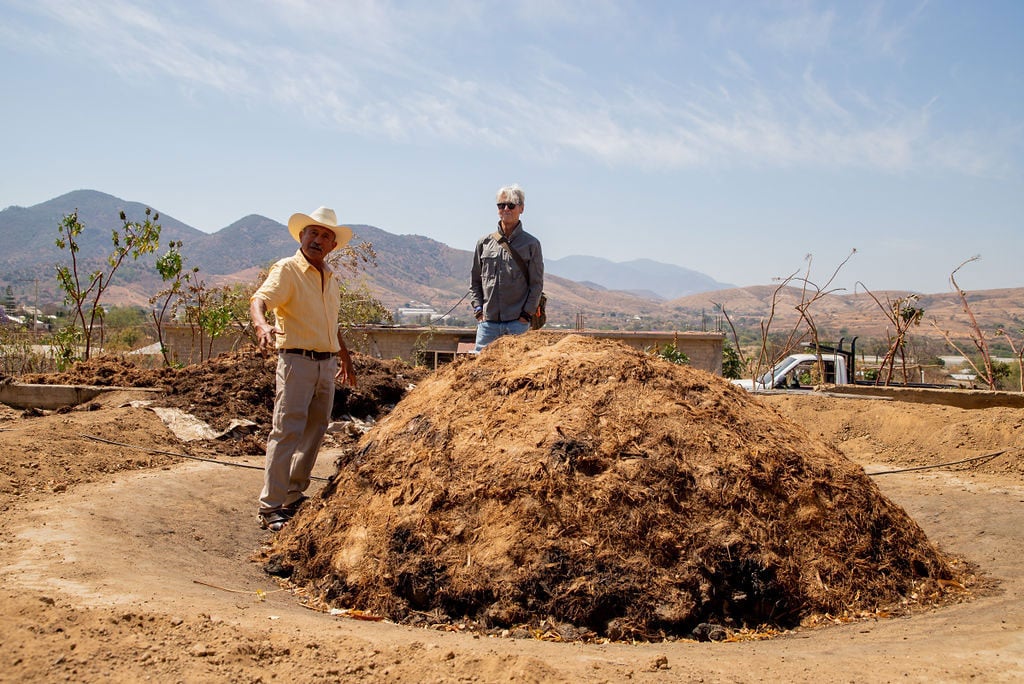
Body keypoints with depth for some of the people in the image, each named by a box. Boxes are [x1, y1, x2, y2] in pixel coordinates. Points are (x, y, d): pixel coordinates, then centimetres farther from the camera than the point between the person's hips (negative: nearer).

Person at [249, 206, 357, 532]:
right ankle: (270, 507, -6)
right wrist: (262, 325, -44)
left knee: (315, 433, 11)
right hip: (297, 361, -7)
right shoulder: (287, 269, -6)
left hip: (327, 364, 7)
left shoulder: (331, 278, 16)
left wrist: (345, 358, 32)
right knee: (287, 433, -10)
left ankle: (294, 497, 23)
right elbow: (260, 299, -23)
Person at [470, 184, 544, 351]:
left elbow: (537, 284, 2)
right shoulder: (484, 243, 10)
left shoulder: (531, 244, 3)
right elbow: (475, 281, 14)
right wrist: (478, 309, 3)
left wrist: (526, 314, -6)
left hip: (517, 322, -2)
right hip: (488, 322, 2)